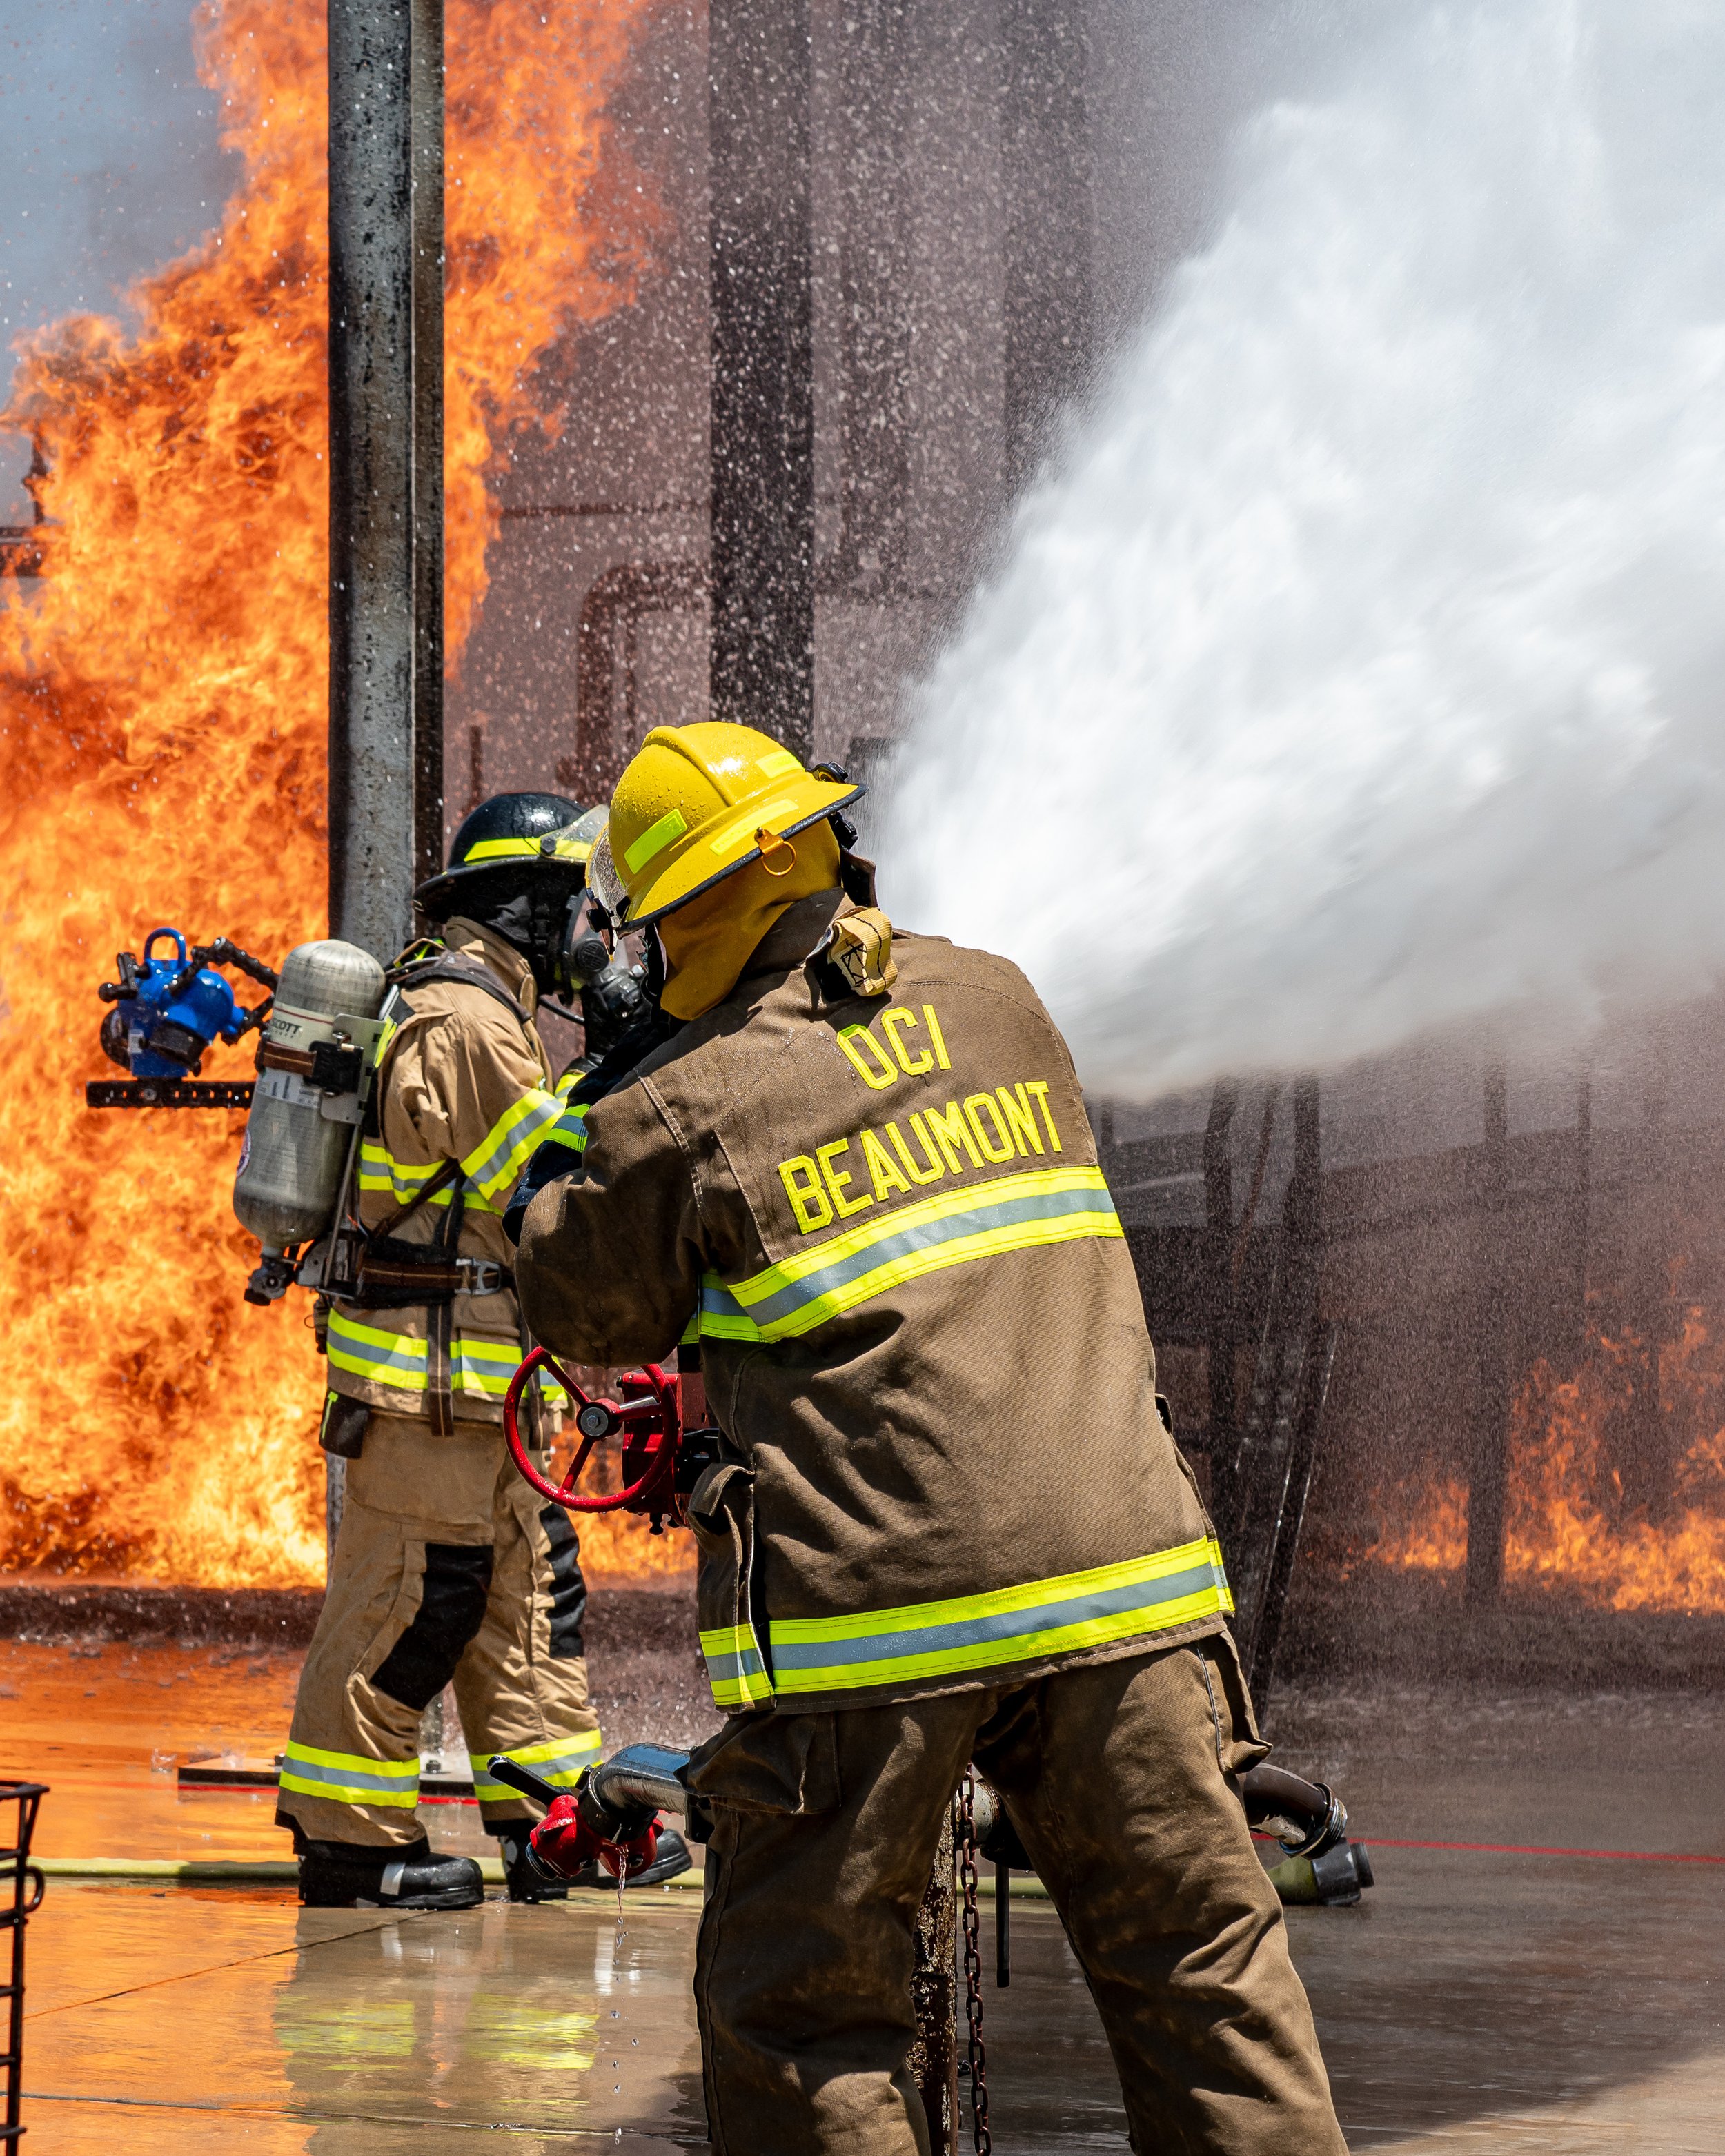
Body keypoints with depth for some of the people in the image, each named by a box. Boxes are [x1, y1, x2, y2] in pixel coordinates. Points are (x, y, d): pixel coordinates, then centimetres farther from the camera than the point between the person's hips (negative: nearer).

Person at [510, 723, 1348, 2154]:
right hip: (1113, 1565, 4)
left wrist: (560, 1174, 31)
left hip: (869, 1609, -4)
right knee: (1200, 1964, 10)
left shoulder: (688, 1110, -5)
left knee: (802, 2010, 8)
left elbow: (584, 1308, 10)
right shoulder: (996, 1003, 10)